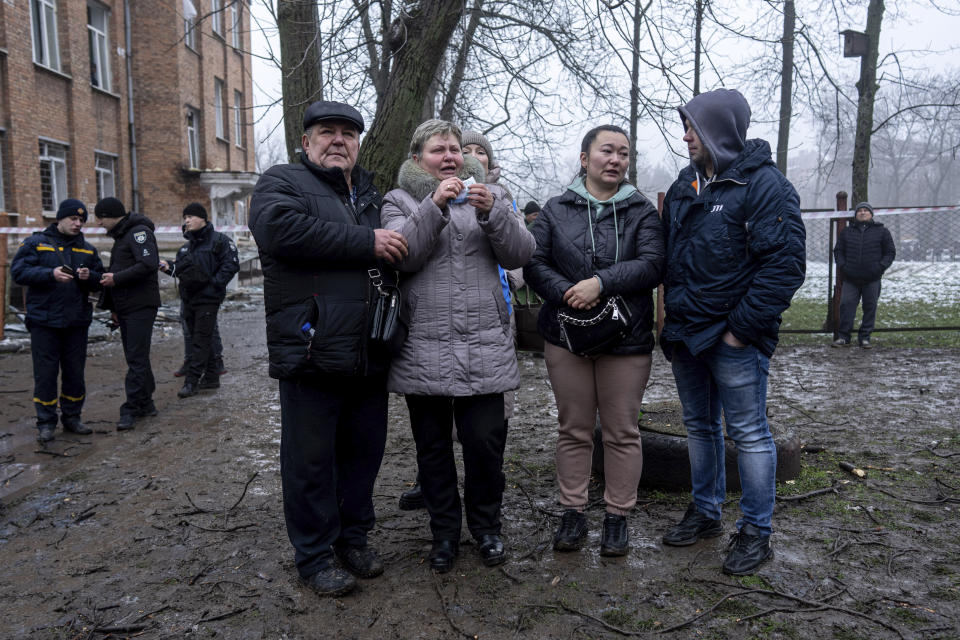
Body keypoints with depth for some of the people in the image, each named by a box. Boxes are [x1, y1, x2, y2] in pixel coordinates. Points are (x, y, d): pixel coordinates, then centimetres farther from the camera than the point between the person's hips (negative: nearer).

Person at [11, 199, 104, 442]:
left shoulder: (87, 249, 13)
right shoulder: (35, 243, 1)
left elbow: (99, 280, 12)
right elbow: (18, 271, -8)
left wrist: (89, 276, -11)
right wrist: (51, 274, -21)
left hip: (77, 322, 4)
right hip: (44, 321, -4)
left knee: (75, 372, 10)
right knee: (45, 373, 1)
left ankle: (72, 417, 22)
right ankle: (46, 422, 11)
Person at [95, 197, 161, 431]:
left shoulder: (139, 232, -10)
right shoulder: (121, 236, 20)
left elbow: (149, 263, -24)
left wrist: (116, 278, -19)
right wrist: (113, 306, 20)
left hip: (141, 306, -10)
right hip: (125, 306, 10)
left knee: (137, 358, -8)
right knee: (135, 357, 12)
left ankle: (131, 409, -7)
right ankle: (145, 403, 19)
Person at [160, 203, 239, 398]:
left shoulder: (218, 240, -7)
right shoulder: (187, 245, 16)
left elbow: (231, 264, -14)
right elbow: (180, 268, 18)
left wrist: (215, 283, -20)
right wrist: (169, 267, -3)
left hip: (208, 298, -8)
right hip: (189, 298, 8)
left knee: (201, 339, -7)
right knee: (198, 337, 13)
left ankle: (192, 381, -5)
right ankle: (211, 377, 22)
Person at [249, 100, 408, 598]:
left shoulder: (371, 196, 22)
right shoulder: (282, 182, 2)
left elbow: (403, 251, 34)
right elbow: (279, 228, -21)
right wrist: (367, 243, -19)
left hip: (369, 354, 7)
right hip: (312, 349, -6)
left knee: (365, 449, 15)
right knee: (311, 458, 4)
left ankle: (354, 536, 34)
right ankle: (314, 555, 21)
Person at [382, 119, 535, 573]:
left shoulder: (489, 195, 14)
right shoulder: (400, 200, 9)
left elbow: (519, 254, 1)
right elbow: (402, 255, -10)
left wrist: (492, 212, -14)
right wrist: (434, 206, -19)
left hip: (484, 348, 1)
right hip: (423, 349, 0)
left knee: (486, 440, 0)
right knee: (432, 444, 9)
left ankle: (486, 525, 24)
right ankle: (444, 530, 27)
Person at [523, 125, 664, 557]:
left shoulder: (642, 212, 5)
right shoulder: (556, 210, 7)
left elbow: (651, 265, -9)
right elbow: (534, 265, 0)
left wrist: (600, 283, -21)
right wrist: (569, 295, -16)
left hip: (627, 339, -1)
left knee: (622, 432, 7)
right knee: (574, 429, 10)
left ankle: (617, 517, 21)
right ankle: (572, 513, 23)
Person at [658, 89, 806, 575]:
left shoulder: (763, 184, -12)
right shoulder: (684, 187, 11)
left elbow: (786, 262, -18)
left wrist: (742, 327, -18)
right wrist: (673, 321, 12)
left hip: (734, 339, -7)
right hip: (686, 334, 8)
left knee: (748, 433, 2)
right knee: (699, 426, 17)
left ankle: (756, 532, 17)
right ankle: (705, 512, 34)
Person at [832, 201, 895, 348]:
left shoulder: (882, 232, 8)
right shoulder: (846, 231, 12)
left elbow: (890, 252, 8)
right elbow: (838, 251, 15)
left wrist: (880, 267, -7)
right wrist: (842, 266, -2)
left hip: (872, 279, -1)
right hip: (850, 279, 1)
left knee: (870, 307, 2)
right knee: (846, 305, -6)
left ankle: (864, 337, 10)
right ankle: (843, 337, 0)